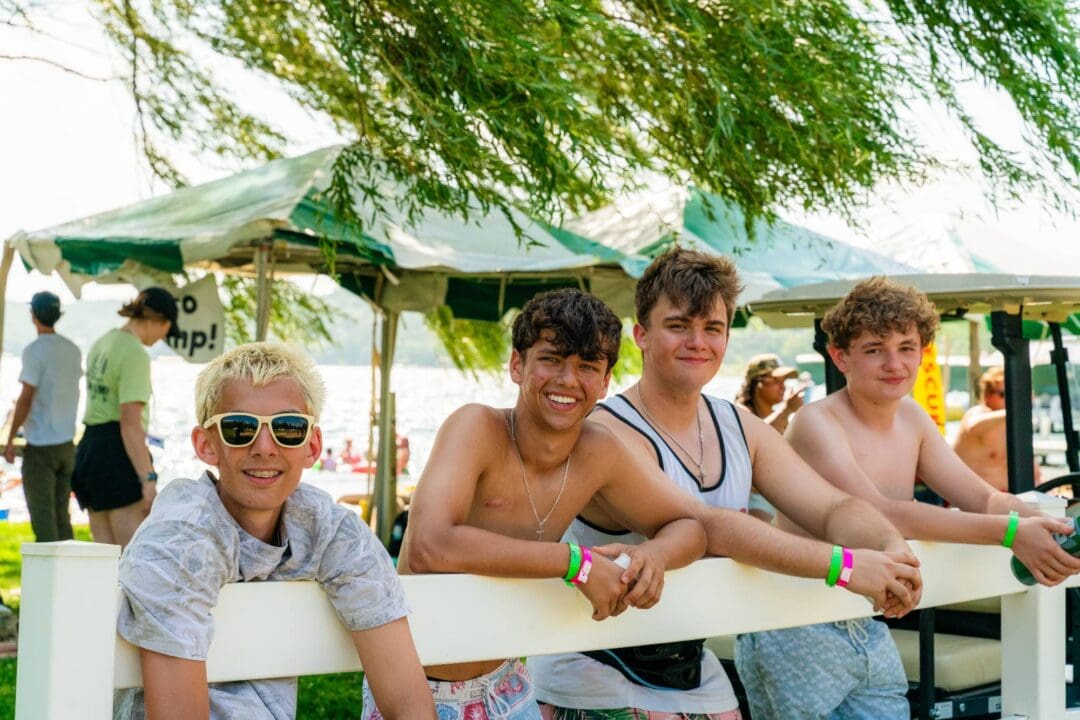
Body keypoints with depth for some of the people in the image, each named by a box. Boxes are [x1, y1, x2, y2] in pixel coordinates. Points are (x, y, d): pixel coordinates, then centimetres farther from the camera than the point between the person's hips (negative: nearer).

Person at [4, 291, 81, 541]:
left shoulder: (35, 351, -12)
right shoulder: (73, 350, 8)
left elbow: (25, 400, -14)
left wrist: (10, 440, -7)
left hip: (40, 446, -6)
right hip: (67, 444, 6)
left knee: (42, 515, -2)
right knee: (62, 515, 11)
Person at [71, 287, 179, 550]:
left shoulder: (102, 344, 15)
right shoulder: (135, 355, -14)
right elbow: (131, 424, -21)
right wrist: (148, 479, -22)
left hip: (90, 446, 10)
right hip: (117, 452, -9)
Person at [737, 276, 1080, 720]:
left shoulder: (911, 418, 7)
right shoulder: (817, 423, -17)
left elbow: (982, 497, 1)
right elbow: (881, 514, -29)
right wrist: (1009, 532, -33)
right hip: (798, 636, -7)